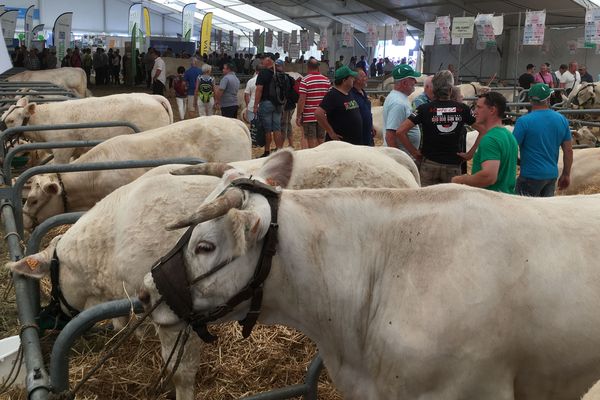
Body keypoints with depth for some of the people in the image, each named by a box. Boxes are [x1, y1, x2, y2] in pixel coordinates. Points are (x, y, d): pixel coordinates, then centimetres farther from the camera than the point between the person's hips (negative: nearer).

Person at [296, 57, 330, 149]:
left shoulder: (305, 81, -8)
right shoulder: (326, 80, 6)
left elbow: (302, 100, -13)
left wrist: (298, 116, -7)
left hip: (309, 116, -4)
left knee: (311, 142, -1)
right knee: (321, 142, 12)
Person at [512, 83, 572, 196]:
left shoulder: (524, 121, -14)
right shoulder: (562, 120, 3)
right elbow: (568, 151, 7)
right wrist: (566, 175, 17)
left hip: (531, 176, -6)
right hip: (552, 175, 6)